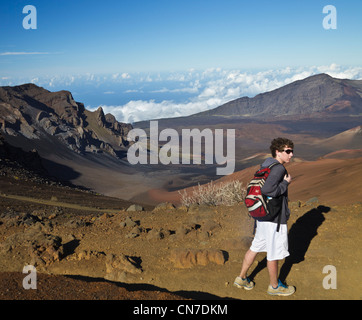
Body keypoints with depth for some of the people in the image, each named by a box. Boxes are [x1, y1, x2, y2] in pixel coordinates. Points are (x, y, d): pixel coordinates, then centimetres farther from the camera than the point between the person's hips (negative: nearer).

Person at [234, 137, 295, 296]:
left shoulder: (267, 165, 8)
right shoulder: (278, 168, -21)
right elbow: (267, 189, -34)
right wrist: (285, 183, -21)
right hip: (274, 218, -9)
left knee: (256, 247, 20)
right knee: (274, 253, 8)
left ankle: (242, 278, 31)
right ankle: (274, 286, 25)